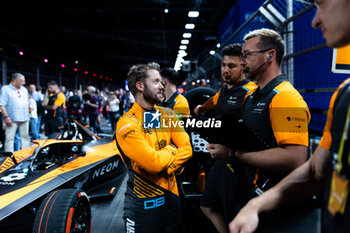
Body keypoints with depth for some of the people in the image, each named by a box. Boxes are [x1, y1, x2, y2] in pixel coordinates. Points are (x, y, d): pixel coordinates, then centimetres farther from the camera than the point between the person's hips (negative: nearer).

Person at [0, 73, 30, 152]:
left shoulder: (24, 90, 16)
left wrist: (28, 115, 16)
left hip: (24, 119, 6)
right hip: (11, 119, -6)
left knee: (25, 137, 8)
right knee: (9, 138, -3)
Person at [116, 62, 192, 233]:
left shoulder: (167, 115, 3)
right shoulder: (127, 123, -18)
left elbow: (187, 149, -5)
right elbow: (153, 161, -26)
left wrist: (165, 168, -18)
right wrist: (172, 149, -8)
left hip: (171, 194, 6)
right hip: (143, 202, -6)